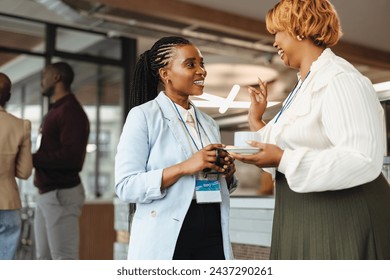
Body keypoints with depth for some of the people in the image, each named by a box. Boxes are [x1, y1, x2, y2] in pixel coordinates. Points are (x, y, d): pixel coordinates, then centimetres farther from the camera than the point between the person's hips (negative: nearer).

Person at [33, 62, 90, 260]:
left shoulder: (70, 111, -12)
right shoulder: (55, 110, 20)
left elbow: (70, 156, -23)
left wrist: (32, 159, -16)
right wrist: (34, 158, 0)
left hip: (62, 193, -10)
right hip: (47, 192, 10)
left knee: (64, 258, -6)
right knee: (45, 258, 15)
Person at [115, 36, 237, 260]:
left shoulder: (209, 123, 12)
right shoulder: (143, 116, -6)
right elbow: (126, 186, -14)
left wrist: (226, 173, -1)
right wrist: (184, 167, -22)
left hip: (212, 235, 5)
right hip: (165, 240, -5)